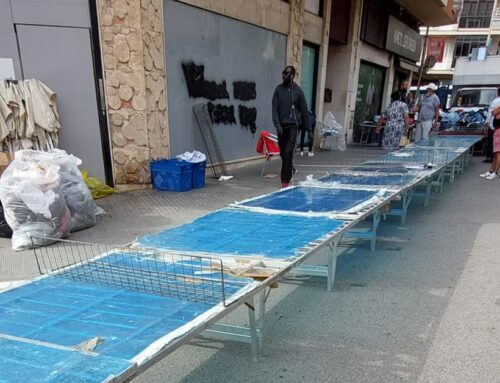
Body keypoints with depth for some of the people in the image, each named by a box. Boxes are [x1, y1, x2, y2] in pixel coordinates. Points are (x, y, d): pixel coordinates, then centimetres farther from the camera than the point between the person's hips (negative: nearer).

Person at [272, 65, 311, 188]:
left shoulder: (298, 91, -1)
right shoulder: (278, 89, 5)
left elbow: (304, 111, 3)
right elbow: (274, 108, -1)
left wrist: (308, 129, 3)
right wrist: (277, 124, -15)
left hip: (293, 125, -3)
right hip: (281, 126, 3)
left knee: (288, 153, -13)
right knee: (283, 153, 10)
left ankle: (285, 181, -8)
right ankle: (290, 171, 37)